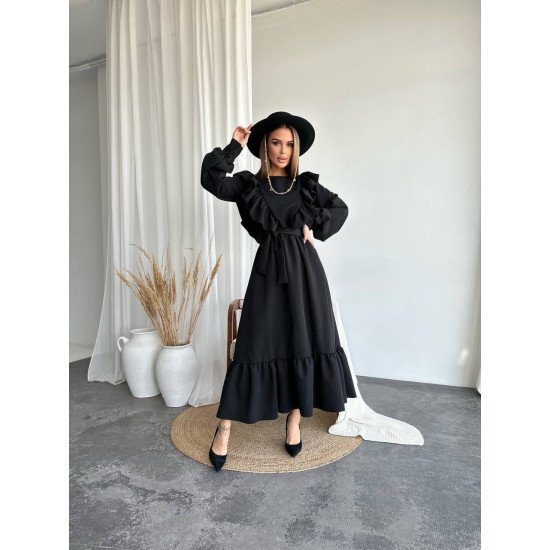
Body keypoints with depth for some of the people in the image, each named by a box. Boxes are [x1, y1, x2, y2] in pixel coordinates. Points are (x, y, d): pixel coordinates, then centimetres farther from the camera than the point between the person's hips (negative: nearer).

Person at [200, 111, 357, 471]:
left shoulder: (306, 184, 11)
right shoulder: (249, 184, 5)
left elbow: (341, 208, 17)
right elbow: (212, 180, -12)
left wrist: (314, 225, 3)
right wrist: (235, 146, -5)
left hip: (305, 268, 3)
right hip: (269, 269, -2)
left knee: (307, 343, 4)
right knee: (256, 344, -2)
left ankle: (294, 421, 23)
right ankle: (224, 429, 13)